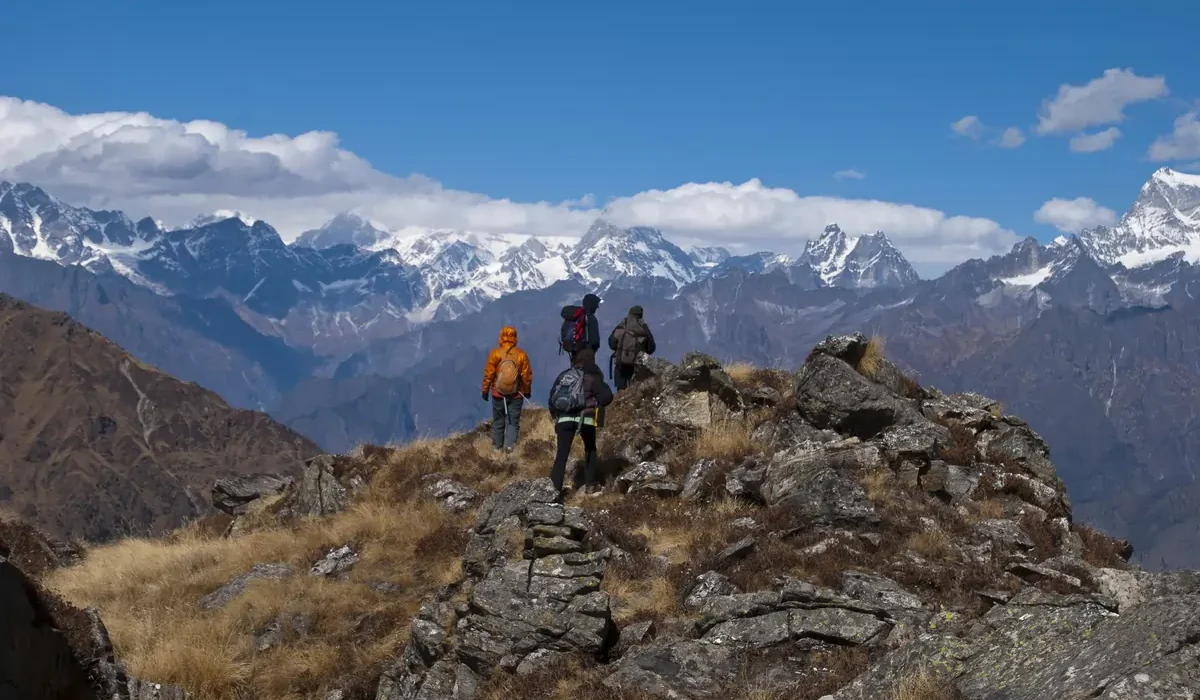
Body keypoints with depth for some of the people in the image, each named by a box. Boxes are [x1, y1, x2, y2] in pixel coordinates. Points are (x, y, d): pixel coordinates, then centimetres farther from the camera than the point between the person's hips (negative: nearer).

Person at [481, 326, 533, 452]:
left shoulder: (495, 353, -13)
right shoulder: (521, 354, -10)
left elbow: (488, 374, -9)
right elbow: (527, 375, -3)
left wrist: (485, 390, 4)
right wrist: (527, 391, 12)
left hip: (498, 394, 0)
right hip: (516, 395, 0)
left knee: (498, 420, 16)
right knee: (513, 421, 10)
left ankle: (497, 444, 28)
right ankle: (509, 444, -2)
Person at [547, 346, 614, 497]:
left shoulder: (564, 375, 13)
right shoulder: (593, 378, 2)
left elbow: (552, 399, 13)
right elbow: (607, 397, -7)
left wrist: (556, 416, 22)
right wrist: (595, 402, 13)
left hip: (564, 419, 2)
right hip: (585, 419, -2)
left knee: (562, 453, 0)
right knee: (590, 450, 20)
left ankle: (554, 487, -12)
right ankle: (590, 485, 19)